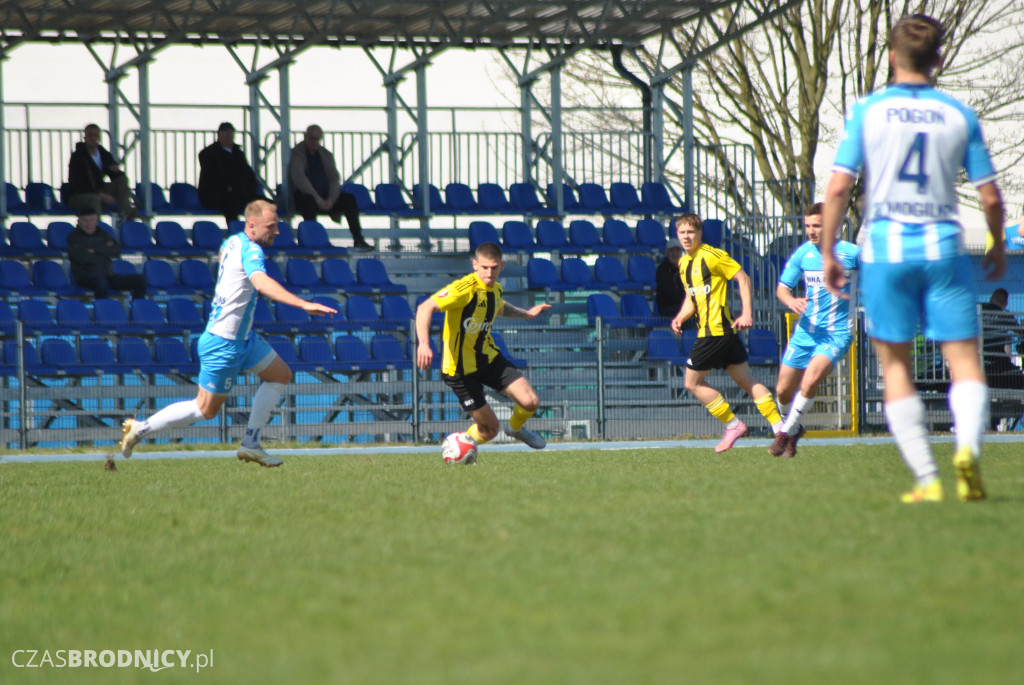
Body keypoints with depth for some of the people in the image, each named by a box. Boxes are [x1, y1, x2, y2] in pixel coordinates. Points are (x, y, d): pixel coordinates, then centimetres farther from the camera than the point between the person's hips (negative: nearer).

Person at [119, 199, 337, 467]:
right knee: (206, 410, 2)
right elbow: (262, 283, -43)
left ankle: (250, 444, 14)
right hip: (223, 344, -10)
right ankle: (140, 429, 12)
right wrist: (303, 304, -53)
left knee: (281, 375, 12)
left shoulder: (232, 242, 5)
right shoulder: (250, 250, -24)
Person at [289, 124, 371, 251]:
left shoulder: (326, 155, 16)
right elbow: (299, 179, -14)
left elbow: (335, 179, 8)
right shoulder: (296, 153, -1)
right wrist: (317, 198, -22)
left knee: (349, 199, -19)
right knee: (309, 202, -40)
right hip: (304, 194, -5)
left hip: (325, 197, 5)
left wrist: (331, 199, -12)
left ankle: (358, 240, -20)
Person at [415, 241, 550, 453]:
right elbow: (425, 308, -35)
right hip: (461, 368, -7)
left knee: (530, 402, -6)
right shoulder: (465, 288, -25)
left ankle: (515, 428, 29)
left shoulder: (495, 289, 2)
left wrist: (526, 313, 34)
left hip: (489, 358, 7)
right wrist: (424, 344, -47)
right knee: (489, 429, -5)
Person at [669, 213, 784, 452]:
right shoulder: (684, 262, 16)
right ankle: (780, 427, 4)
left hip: (715, 330, -9)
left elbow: (743, 279, -10)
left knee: (692, 382, -2)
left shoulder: (711, 255, -10)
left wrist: (747, 313, -17)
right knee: (746, 381, 7)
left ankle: (733, 424, 4)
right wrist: (681, 317, 6)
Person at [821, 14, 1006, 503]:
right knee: (966, 364, 2)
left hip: (886, 248, -1)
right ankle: (967, 446, -25)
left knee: (895, 366, 8)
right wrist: (997, 247, 22)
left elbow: (838, 187, -5)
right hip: (944, 247, 1)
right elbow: (990, 196, 5)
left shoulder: (868, 111, 0)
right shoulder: (959, 116, 4)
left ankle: (926, 478, 1)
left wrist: (828, 252, 5)